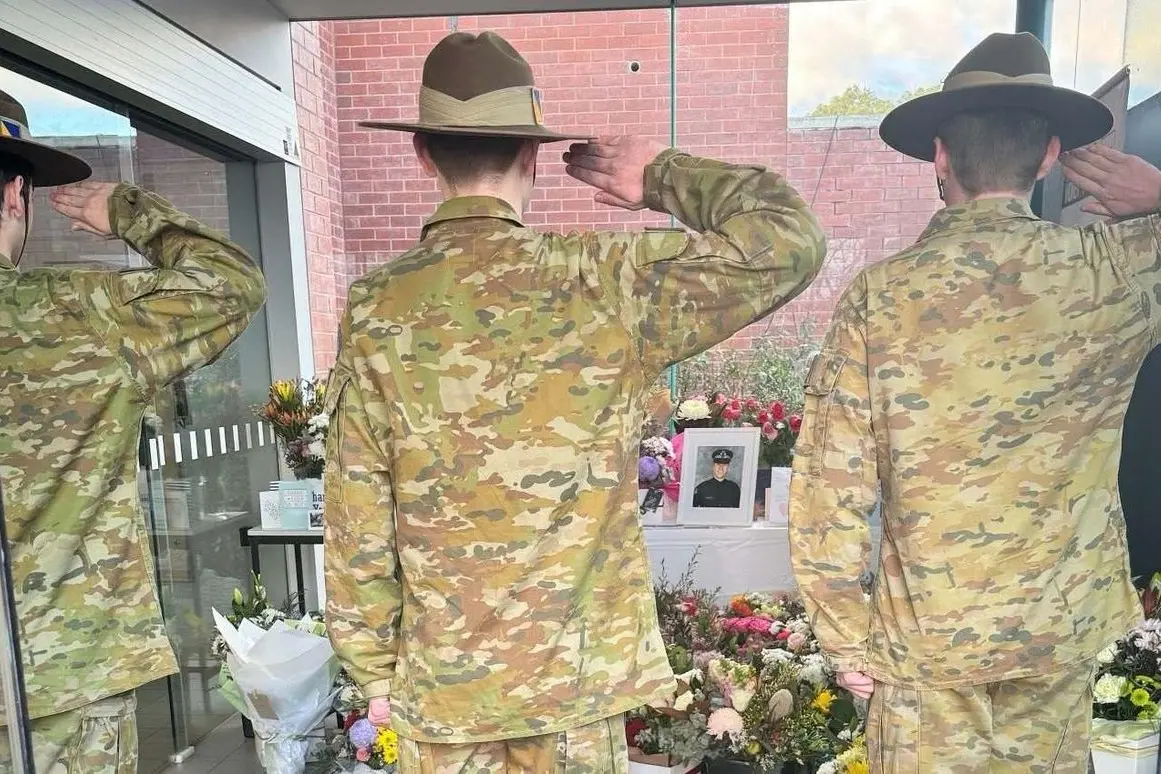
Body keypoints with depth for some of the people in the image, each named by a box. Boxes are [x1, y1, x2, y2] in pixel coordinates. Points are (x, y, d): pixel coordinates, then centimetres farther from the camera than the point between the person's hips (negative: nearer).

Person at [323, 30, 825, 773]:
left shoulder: (376, 309, -10)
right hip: (577, 666, -1)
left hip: (439, 676, 2)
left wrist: (373, 665, 7)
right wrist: (662, 175, 3)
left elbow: (357, 521, -6)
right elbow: (790, 239, -7)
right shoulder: (606, 283, -15)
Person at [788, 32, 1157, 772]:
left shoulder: (880, 295, -17)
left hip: (927, 632, -2)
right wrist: (1098, 164, 11)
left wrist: (846, 633, -4)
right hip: (1065, 626, 3)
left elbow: (830, 486, -16)